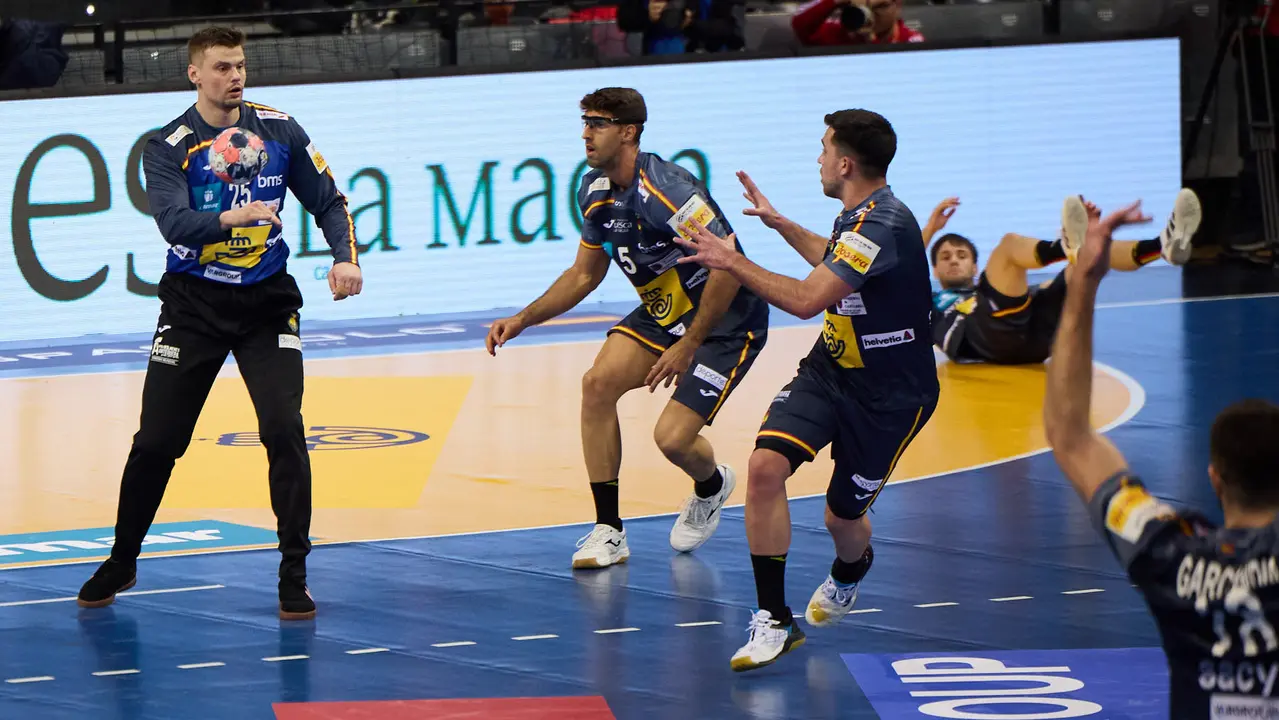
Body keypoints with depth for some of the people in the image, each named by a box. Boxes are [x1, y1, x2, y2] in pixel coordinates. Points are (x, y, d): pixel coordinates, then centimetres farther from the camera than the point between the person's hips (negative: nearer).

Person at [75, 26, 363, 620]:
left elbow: (327, 201, 8)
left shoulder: (279, 131, 1)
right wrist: (229, 218, -42)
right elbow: (173, 222, -24)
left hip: (266, 303, 1)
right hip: (194, 304, -1)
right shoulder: (168, 147, -8)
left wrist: (345, 257, -9)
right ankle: (121, 564, 21)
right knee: (156, 442, 1)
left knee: (285, 432, -13)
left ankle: (294, 576, -4)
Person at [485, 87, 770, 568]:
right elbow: (584, 274, 16)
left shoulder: (665, 190, -27)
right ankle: (608, 532, -6)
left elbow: (730, 267, -28)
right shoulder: (595, 192, 0)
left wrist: (688, 346, -24)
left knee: (672, 437, -16)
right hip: (664, 313, 8)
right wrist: (523, 320, 5)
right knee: (598, 383, -14)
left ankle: (712, 486, 23)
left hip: (728, 322, -8)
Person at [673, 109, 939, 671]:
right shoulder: (859, 216, 2)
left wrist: (733, 262, -25)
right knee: (766, 464, -16)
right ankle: (773, 621, -10)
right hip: (830, 371, 7)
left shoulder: (885, 225, -28)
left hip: (889, 396, -7)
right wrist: (781, 224, 32)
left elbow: (807, 299, -34)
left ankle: (850, 571, 48)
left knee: (843, 517, 7)